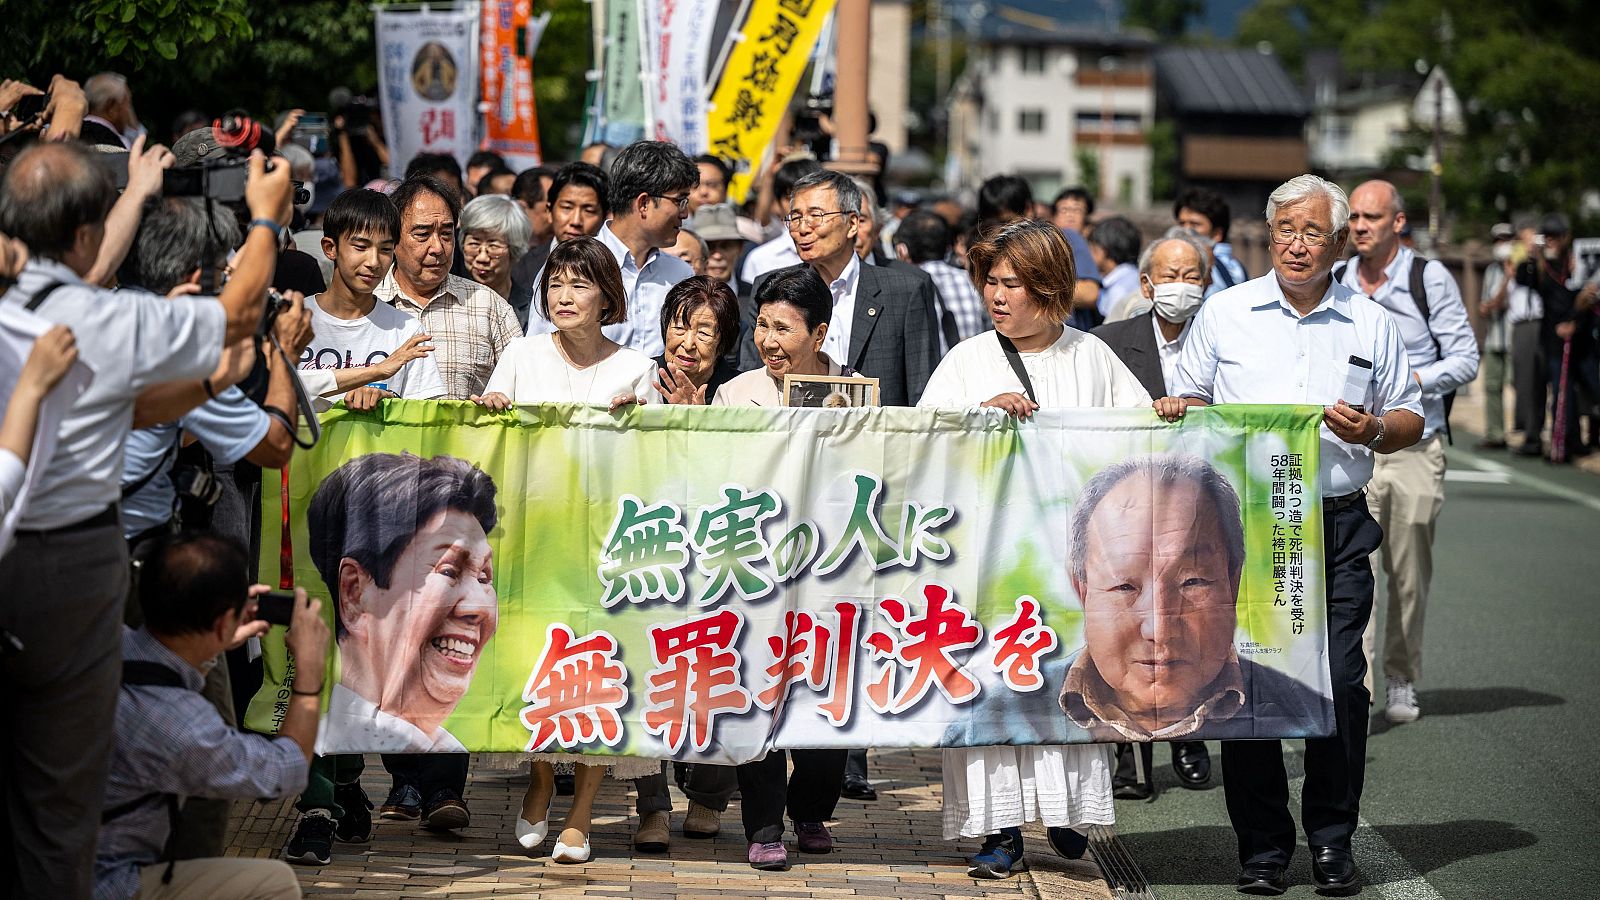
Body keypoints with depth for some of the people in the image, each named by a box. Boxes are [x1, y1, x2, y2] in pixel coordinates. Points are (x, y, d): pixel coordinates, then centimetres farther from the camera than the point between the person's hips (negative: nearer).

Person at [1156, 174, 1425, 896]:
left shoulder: (1372, 326, 11)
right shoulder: (1225, 314, 9)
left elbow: (1410, 417, 15)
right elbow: (1186, 402, 15)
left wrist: (1374, 430, -6)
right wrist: (1179, 410, -7)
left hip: (1337, 525, 0)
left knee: (1340, 681, -5)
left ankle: (1332, 838, 10)